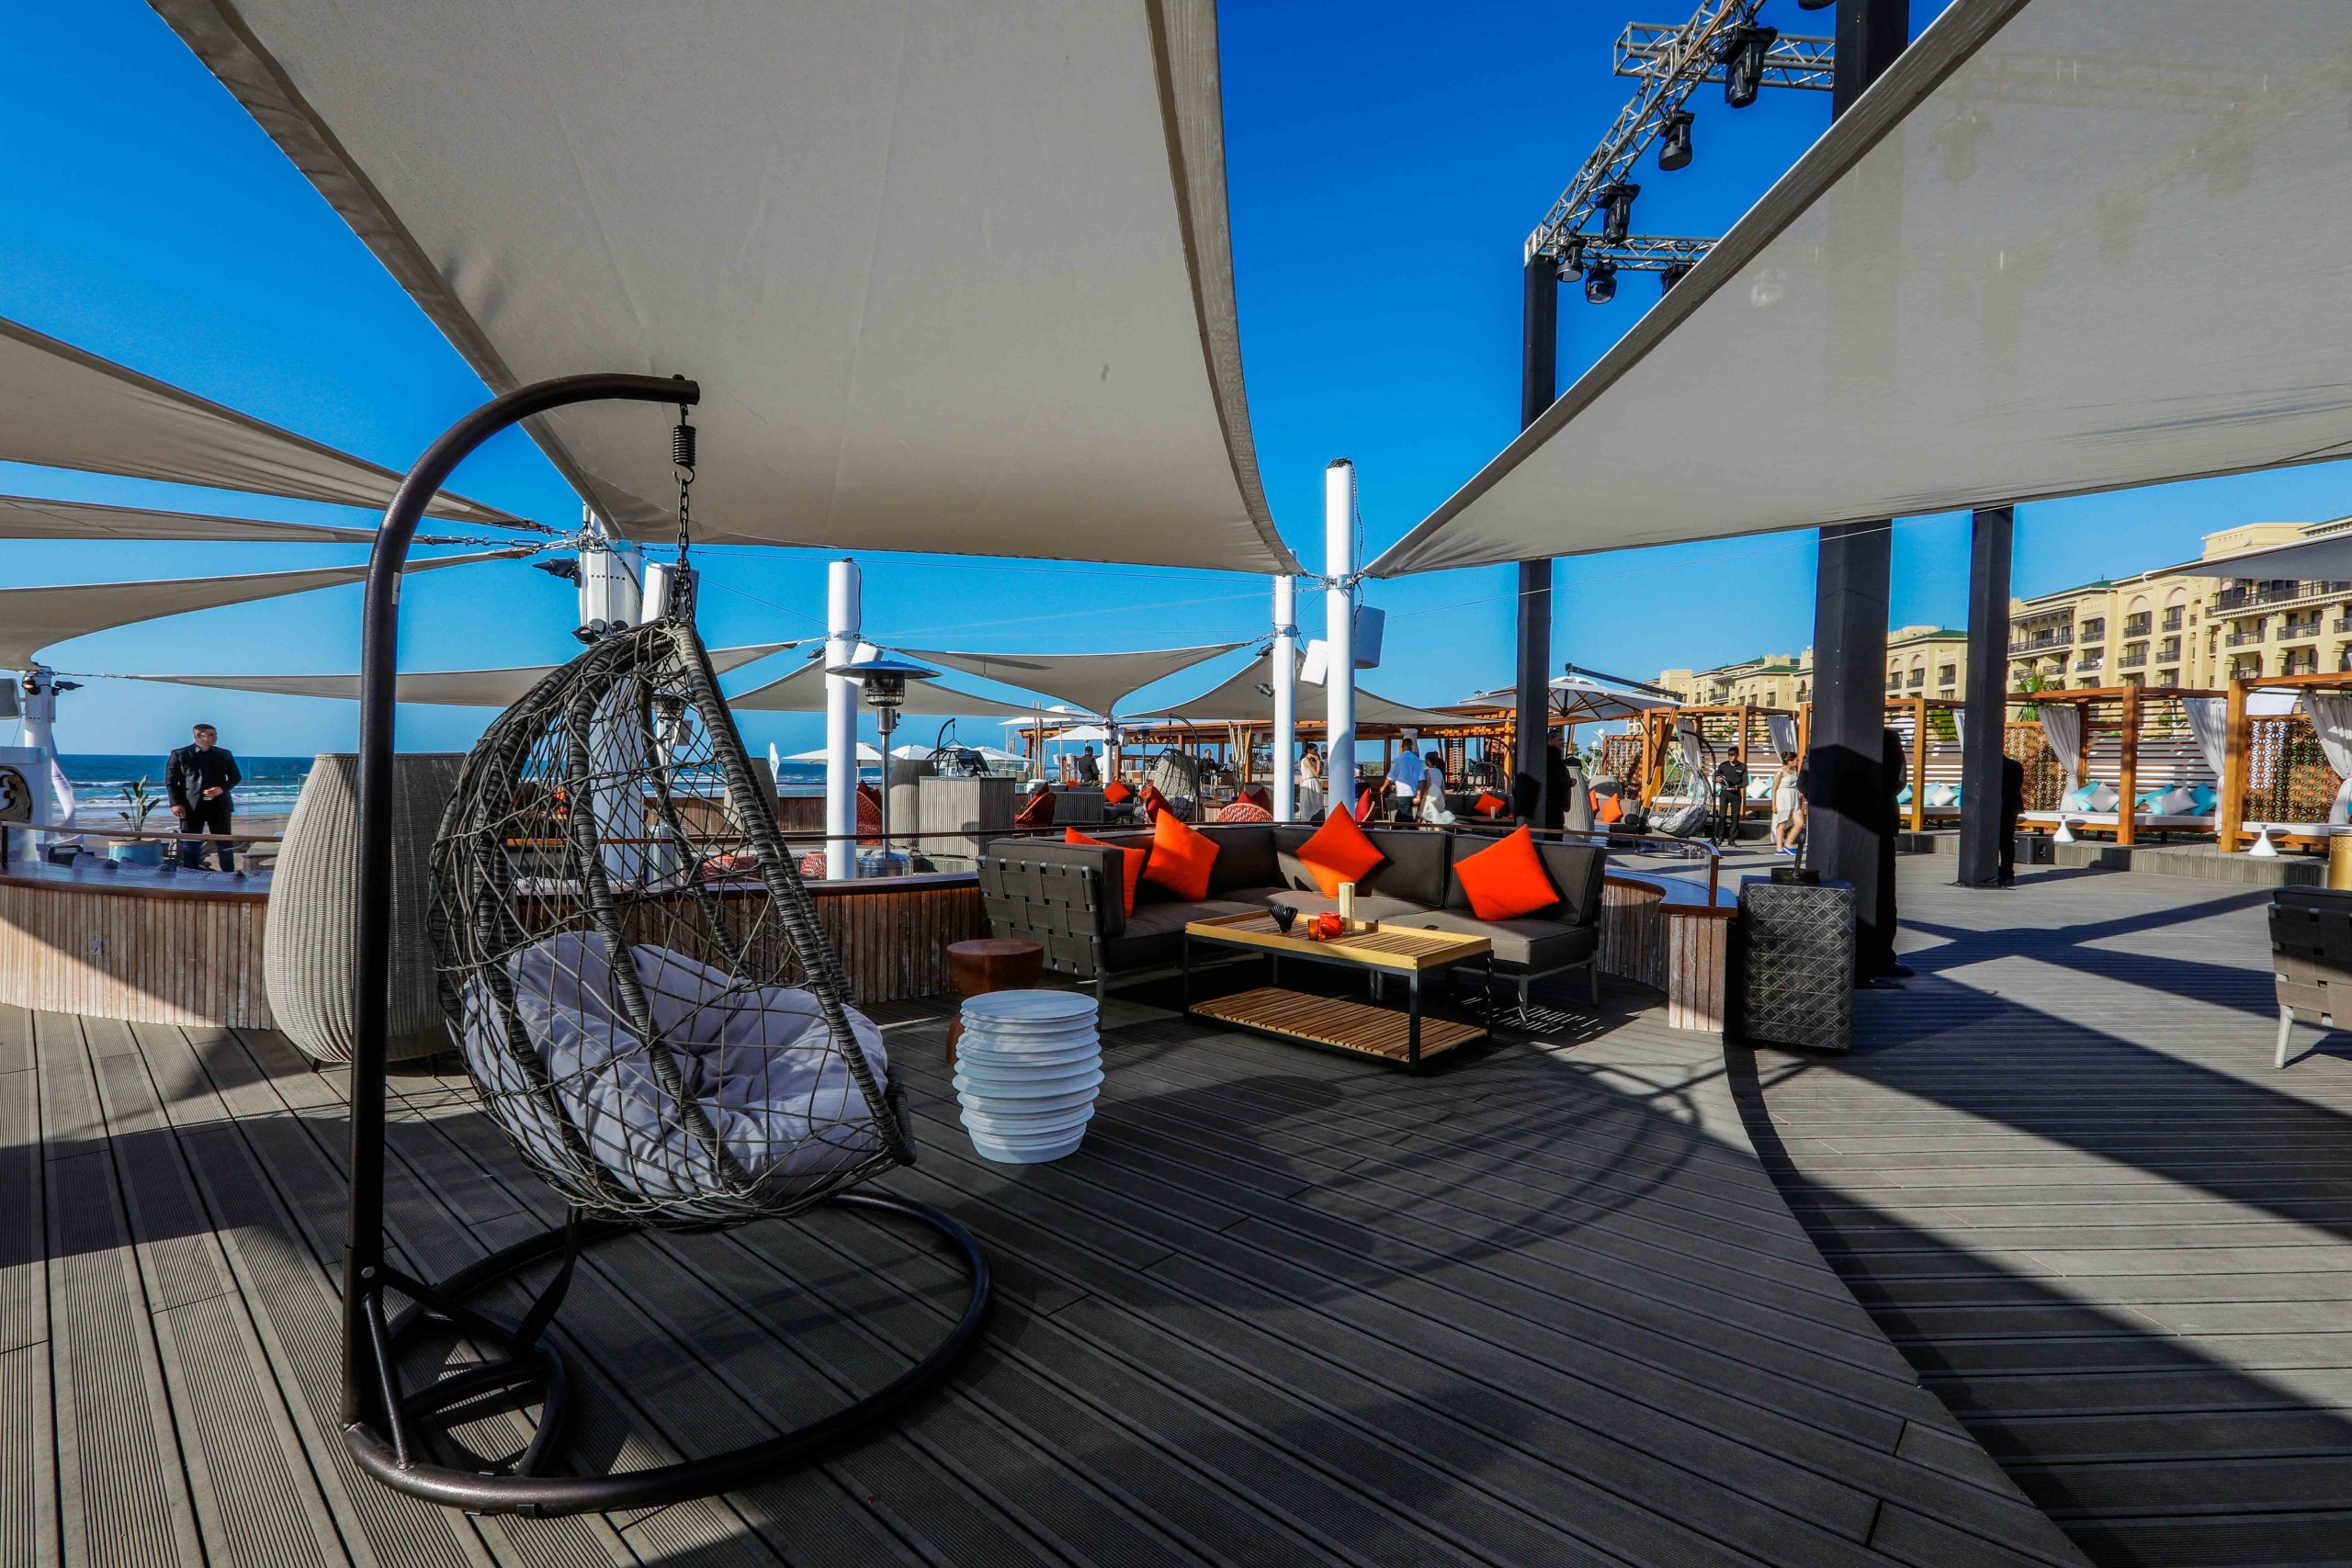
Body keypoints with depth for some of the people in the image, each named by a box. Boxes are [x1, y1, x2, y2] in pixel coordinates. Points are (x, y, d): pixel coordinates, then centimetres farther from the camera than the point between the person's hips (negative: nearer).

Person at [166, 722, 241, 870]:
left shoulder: (224, 754, 9)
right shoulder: (179, 755, 1)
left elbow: (236, 777, 12)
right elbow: (171, 781, 1)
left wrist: (223, 788, -8)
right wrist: (175, 803, -10)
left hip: (218, 805, 2)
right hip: (191, 806, -2)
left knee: (224, 843, 4)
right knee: (190, 845, 3)